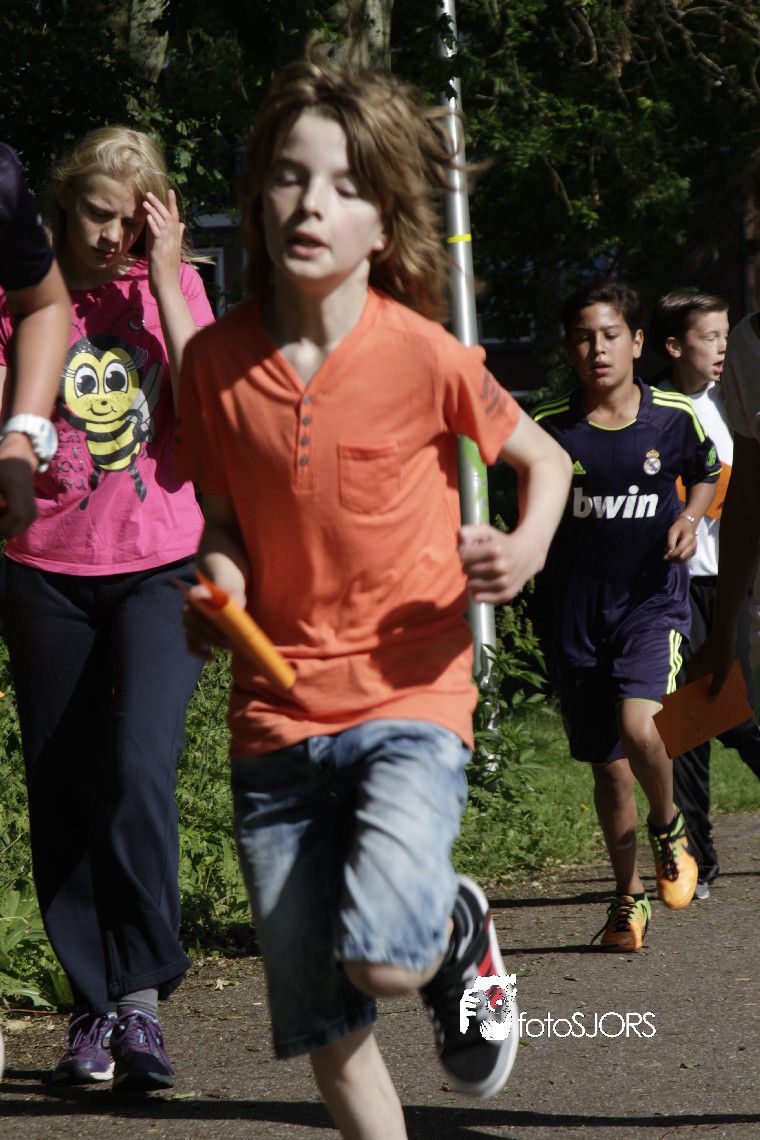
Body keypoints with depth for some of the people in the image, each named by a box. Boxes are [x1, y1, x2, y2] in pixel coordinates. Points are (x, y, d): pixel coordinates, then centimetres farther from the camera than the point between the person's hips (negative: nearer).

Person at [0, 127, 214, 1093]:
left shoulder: (174, 287, 4)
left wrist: (165, 284, -11)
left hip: (159, 568, -1)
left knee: (139, 768, -19)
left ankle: (141, 996, -13)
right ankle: (92, 1011, 15)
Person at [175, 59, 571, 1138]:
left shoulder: (423, 356, -10)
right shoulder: (216, 360, -1)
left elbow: (545, 458, 5)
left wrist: (527, 548, -15)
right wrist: (219, 582, -9)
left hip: (408, 697, -3)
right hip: (275, 715, 3)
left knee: (381, 959, -23)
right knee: (318, 1019, 4)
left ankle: (457, 928, 11)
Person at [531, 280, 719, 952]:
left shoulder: (673, 418, -3)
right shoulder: (551, 430, -3)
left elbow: (705, 476, 16)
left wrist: (690, 518, -3)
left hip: (653, 601, -2)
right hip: (576, 612, 2)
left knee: (639, 728, -25)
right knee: (608, 766, 9)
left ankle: (668, 829, 7)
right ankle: (629, 899, 27)